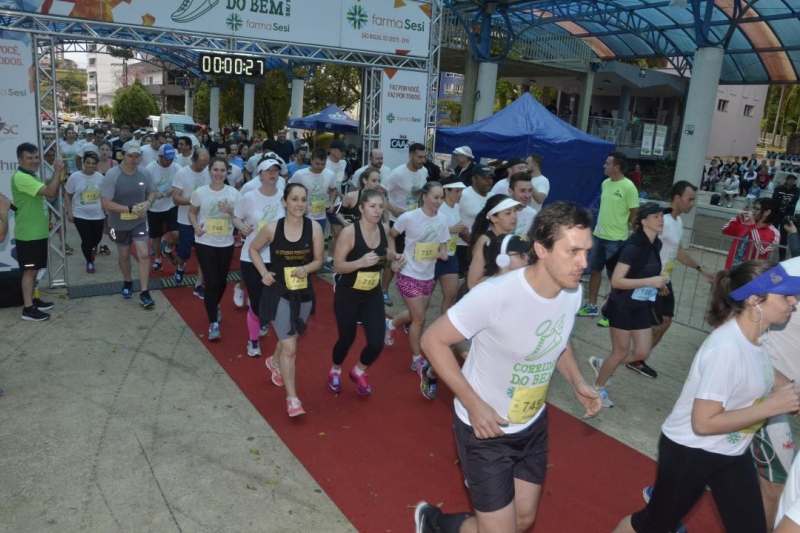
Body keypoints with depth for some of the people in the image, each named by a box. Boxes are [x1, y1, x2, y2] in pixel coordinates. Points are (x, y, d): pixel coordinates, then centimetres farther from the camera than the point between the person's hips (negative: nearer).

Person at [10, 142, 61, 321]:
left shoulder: (32, 177, 14)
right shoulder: (20, 178, -20)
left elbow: (51, 195, 16)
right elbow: (50, 192, -29)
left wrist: (57, 175, 3)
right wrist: (57, 172, -19)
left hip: (38, 232, 10)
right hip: (28, 234, -10)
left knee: (34, 269, 17)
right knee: (29, 270, -4)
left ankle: (32, 300, 27)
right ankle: (28, 308, 2)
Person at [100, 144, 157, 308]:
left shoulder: (143, 173, -9)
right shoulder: (111, 175, -21)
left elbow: (151, 192, 8)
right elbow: (106, 203, -23)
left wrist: (148, 203, -15)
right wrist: (130, 209, -29)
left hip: (140, 222, 2)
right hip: (120, 224, -1)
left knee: (143, 255, -7)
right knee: (124, 256, 17)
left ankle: (144, 293, -1)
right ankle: (127, 282, 44)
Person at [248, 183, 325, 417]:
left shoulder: (314, 227, -10)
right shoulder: (272, 228, -12)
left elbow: (318, 260, -3)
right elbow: (253, 249, 6)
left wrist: (305, 269, -24)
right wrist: (264, 273, -7)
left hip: (304, 294, 3)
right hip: (279, 293, -3)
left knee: (288, 340, 25)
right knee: (290, 348, -9)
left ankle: (275, 362, 59)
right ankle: (292, 399, 5)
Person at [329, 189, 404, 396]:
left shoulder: (384, 229, -6)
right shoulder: (349, 232, -22)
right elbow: (338, 266, -20)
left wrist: (394, 258, -6)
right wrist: (360, 262, -36)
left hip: (373, 295, 4)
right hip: (347, 295, -4)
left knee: (377, 343, -4)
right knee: (347, 338, 10)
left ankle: (359, 372, 30)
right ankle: (335, 371, 44)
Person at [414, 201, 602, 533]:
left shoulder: (574, 292, -9)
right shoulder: (495, 295, -32)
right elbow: (433, 341, -22)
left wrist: (577, 382, -4)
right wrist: (473, 404, -25)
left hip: (533, 426, 7)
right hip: (486, 428, -6)